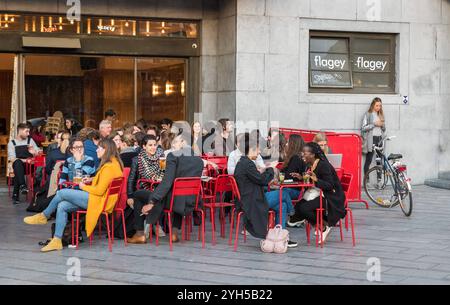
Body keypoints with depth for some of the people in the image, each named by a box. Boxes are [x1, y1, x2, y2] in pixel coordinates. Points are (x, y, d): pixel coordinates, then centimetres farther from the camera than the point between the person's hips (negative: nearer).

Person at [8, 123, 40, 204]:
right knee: (17, 162, -37)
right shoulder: (12, 143, 9)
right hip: (18, 165, -1)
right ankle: (22, 185, -51)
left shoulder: (30, 140, 15)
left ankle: (15, 195, -32)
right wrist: (23, 160, -18)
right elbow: (12, 159, -3)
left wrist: (34, 152, -12)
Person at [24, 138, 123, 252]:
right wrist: (92, 180, 16)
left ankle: (43, 216, 13)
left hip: (99, 200, -10)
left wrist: (84, 187, -4)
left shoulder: (109, 167, -17)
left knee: (61, 193, -9)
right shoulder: (113, 163, 14)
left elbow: (100, 190, -20)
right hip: (96, 198, 10)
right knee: (62, 206, -2)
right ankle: (57, 240, -6)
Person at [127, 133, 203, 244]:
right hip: (190, 203, 6)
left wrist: (151, 202, -18)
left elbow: (167, 182, -19)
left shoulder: (173, 156, -12)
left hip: (172, 200, -5)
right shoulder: (199, 160, 4)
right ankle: (175, 232, 31)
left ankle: (140, 234, 12)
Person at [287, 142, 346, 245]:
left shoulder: (324, 165, -19)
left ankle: (325, 226, -4)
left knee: (304, 208, -23)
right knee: (298, 206, -5)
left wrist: (316, 179, -35)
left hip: (332, 198, -9)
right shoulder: (312, 165, 7)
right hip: (320, 194, 9)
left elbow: (330, 186, -23)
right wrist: (301, 178, 4)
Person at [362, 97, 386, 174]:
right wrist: (374, 124, -15)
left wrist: (382, 125, -3)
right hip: (371, 139, -5)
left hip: (379, 139, 5)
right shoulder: (368, 114, -1)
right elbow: (363, 128, -9)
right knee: (368, 160, -4)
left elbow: (384, 129, 19)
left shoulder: (380, 115, 16)